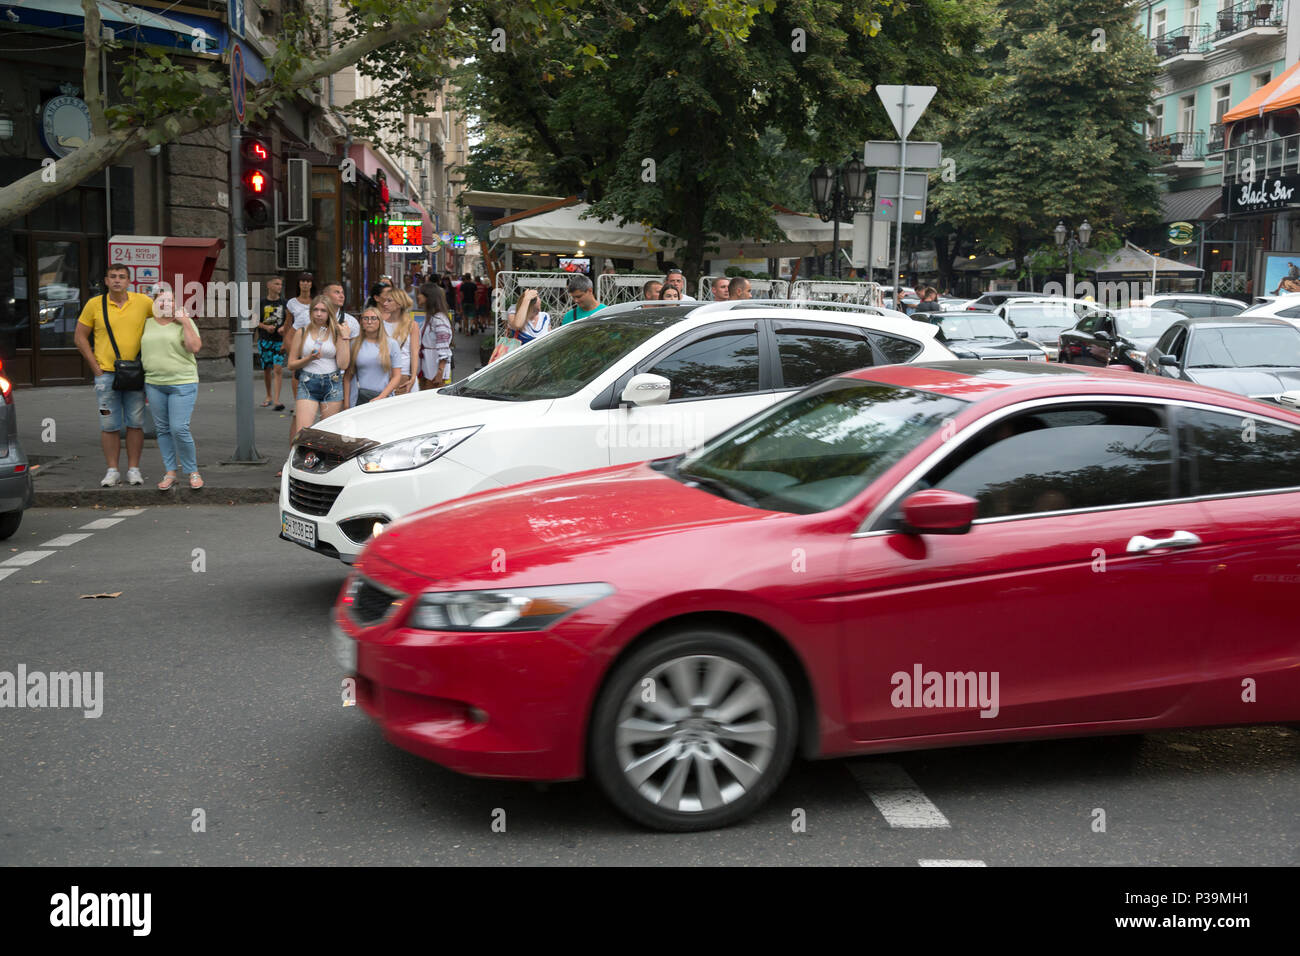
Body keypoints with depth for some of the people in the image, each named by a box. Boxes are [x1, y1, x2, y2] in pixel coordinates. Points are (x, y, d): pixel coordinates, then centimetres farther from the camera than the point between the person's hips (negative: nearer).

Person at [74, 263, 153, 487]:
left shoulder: (143, 301, 1)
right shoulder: (94, 304, 1)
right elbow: (80, 338, 6)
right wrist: (96, 368, -2)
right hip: (106, 374, 0)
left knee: (135, 423, 4)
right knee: (109, 425, 2)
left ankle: (133, 469, 12)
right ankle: (112, 470, 9)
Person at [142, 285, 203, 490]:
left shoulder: (184, 323, -1)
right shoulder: (147, 324, 12)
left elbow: (195, 347, -15)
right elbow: (141, 350, 19)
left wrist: (185, 322, -14)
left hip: (182, 384, -5)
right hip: (154, 384, 5)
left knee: (179, 429, -11)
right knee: (163, 429, 8)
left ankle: (193, 471, 4)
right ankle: (170, 472, 16)